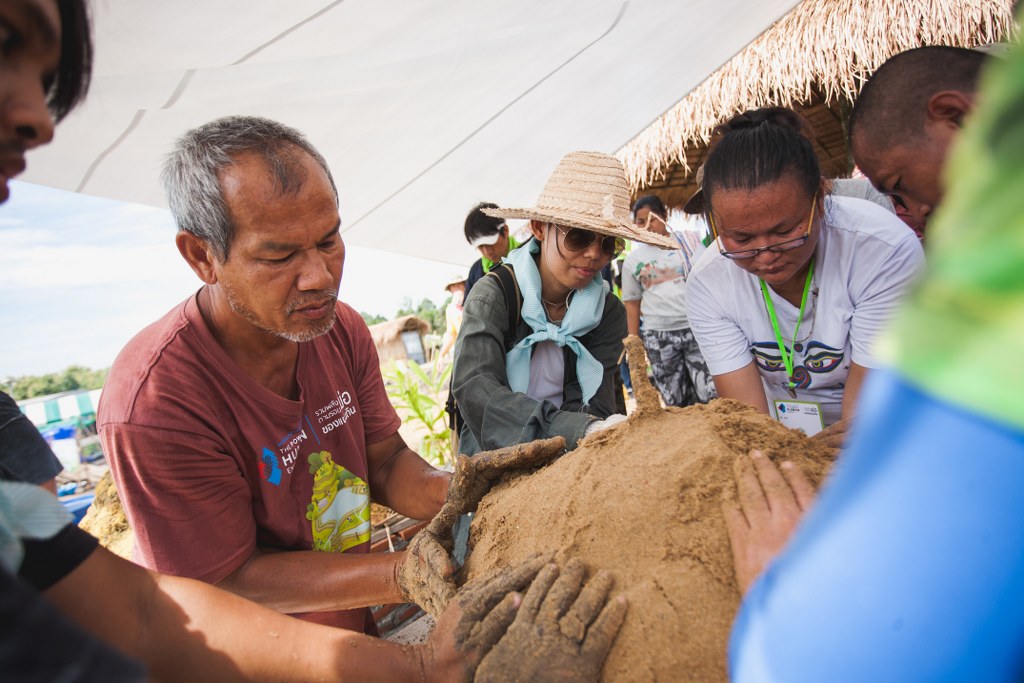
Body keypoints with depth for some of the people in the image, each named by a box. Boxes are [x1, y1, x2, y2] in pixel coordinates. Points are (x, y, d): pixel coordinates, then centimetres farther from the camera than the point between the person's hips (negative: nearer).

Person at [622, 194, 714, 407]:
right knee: (675, 402, 4)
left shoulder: (688, 243, 7)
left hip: (697, 328, -1)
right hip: (658, 337, 1)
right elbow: (632, 303, 12)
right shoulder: (632, 260, 9)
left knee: (711, 395, -7)